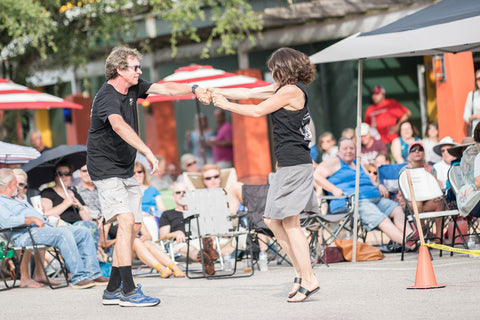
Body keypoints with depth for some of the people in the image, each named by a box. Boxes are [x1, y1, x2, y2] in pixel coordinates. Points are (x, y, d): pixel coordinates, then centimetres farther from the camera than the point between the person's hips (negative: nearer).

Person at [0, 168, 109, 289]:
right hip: (25, 235, -10)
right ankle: (78, 278, -34)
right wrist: (32, 219, -18)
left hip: (43, 228, 10)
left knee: (83, 232, -1)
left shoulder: (17, 201, 34)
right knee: (64, 234, -33)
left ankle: (93, 274, -8)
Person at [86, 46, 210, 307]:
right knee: (126, 221, -19)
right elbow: (119, 125, -41)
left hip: (126, 170, 10)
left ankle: (113, 290, 15)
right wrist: (147, 152, -52)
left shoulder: (133, 88, 4)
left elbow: (164, 88, 5)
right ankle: (128, 291, -20)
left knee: (134, 225, 8)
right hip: (106, 170, -9)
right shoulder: (107, 97, -23)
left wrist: (194, 89, -12)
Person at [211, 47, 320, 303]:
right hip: (288, 165, 10)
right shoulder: (285, 89, 17)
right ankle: (300, 271, 13)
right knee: (273, 220, 11)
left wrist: (226, 105, 4)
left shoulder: (291, 90, -12)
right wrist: (218, 92, 21)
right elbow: (251, 93, 22)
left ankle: (309, 280, -7)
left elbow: (257, 110, -7)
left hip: (295, 164, -10)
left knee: (289, 222, -8)